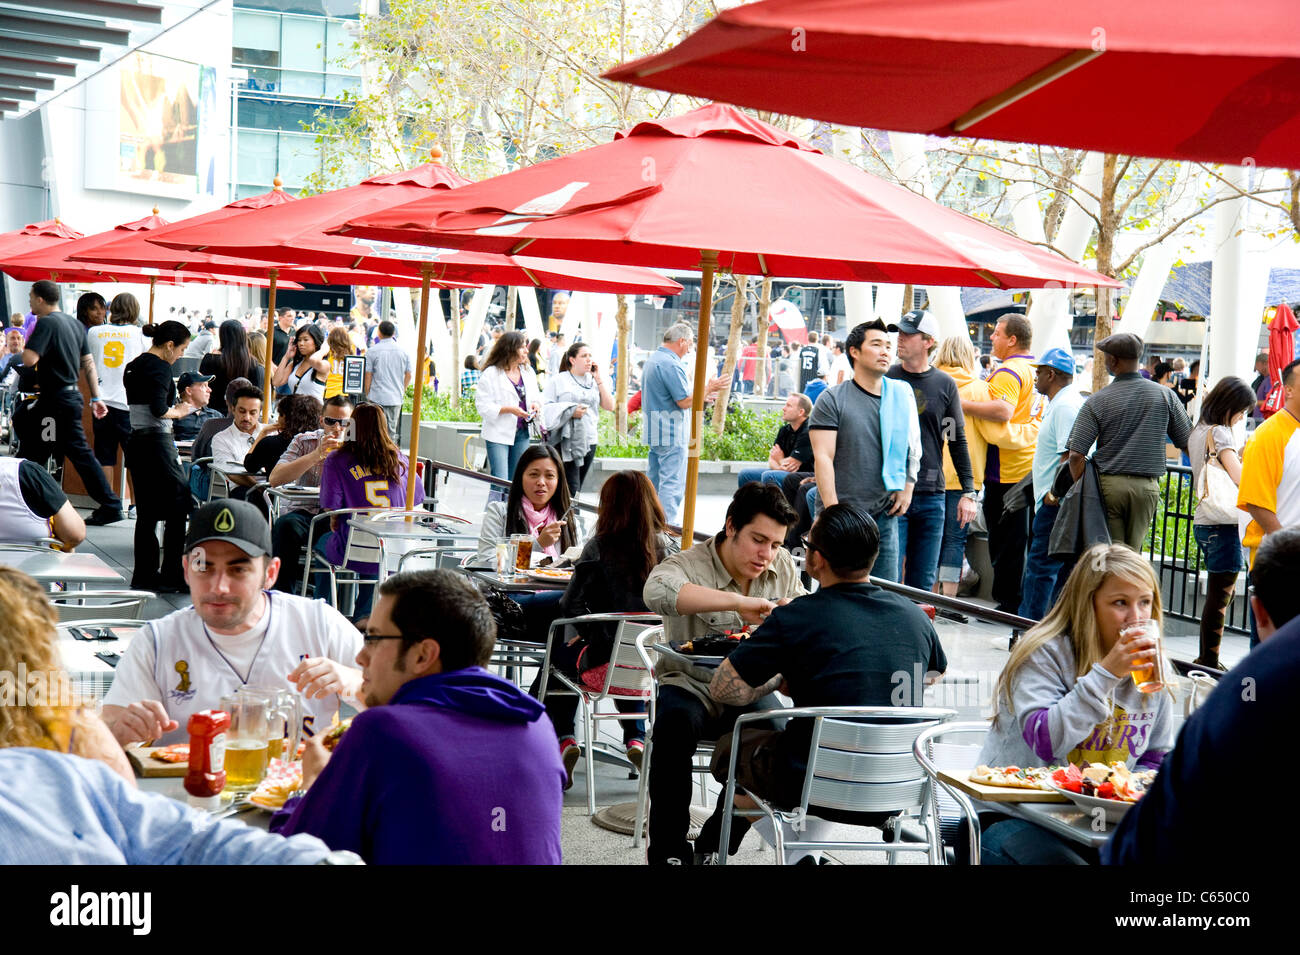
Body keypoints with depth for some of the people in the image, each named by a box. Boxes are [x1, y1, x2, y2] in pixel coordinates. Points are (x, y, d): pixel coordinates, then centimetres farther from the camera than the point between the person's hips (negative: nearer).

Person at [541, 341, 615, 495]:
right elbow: (545, 407, -5)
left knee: (577, 489, 7)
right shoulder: (557, 381, 2)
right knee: (571, 490, -13)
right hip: (567, 442, -5)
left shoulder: (594, 381, 15)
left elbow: (609, 406, 8)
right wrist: (571, 411, -16)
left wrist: (599, 380, 3)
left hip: (589, 441, 5)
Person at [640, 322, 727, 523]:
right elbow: (684, 402, -20)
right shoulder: (671, 365, -18)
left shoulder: (652, 360, 15)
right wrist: (708, 389, -7)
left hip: (654, 431, 10)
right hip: (672, 433, -10)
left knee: (654, 480, 16)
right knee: (673, 484, -8)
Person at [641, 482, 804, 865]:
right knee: (674, 724, -36)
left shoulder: (784, 567, 8)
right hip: (692, 687, -3)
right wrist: (738, 602, -43)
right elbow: (658, 591, -37)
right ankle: (668, 850, -23)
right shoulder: (688, 565, -12)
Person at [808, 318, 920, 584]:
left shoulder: (902, 396, 11)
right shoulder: (833, 399, -2)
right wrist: (833, 511, -14)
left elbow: (913, 446, 22)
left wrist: (907, 487, 9)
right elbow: (823, 457, -8)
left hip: (885, 513, 4)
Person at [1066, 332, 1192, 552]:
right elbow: (1187, 443, 8)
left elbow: (1076, 455, -10)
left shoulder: (1097, 402, -5)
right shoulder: (1165, 396, 2)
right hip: (1147, 487, 2)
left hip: (1109, 483, -2)